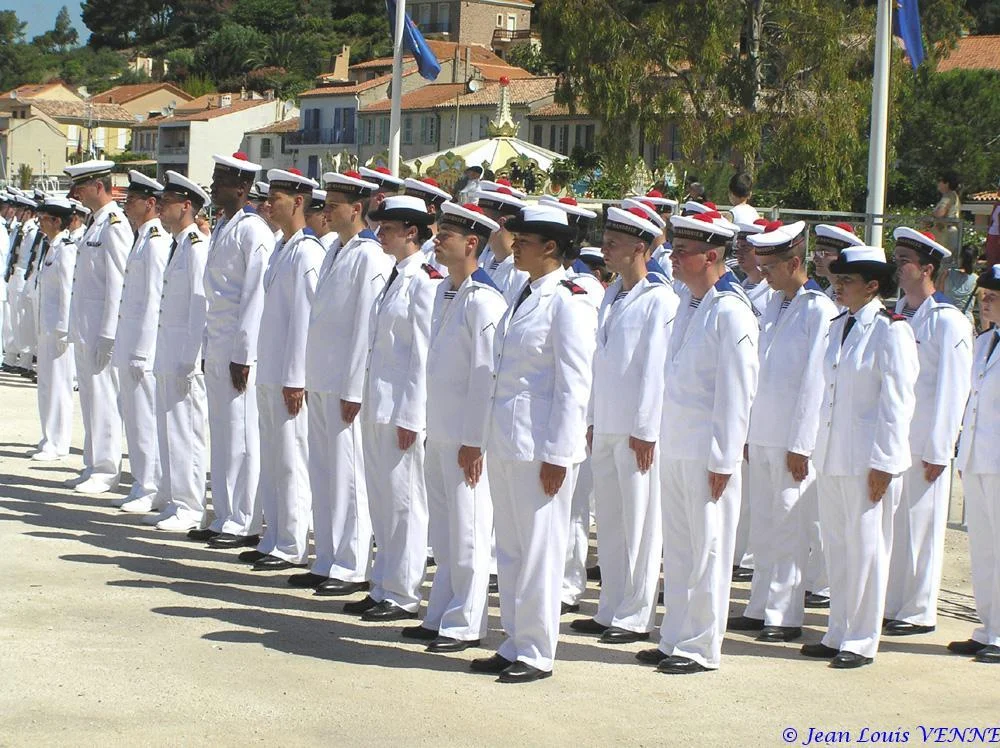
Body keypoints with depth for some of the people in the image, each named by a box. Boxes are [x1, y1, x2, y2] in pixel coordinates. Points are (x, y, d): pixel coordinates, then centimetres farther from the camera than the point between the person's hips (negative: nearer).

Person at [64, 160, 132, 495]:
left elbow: (118, 283, -18)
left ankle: (106, 470, 1)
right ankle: (94, 464, 20)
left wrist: (108, 334, -20)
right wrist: (78, 329, 17)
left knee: (103, 395, -4)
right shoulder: (97, 223, 16)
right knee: (90, 395, 13)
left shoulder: (114, 224, -14)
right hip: (85, 325, 10)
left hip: (102, 325, -10)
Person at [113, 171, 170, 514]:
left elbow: (154, 301, -19)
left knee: (144, 416, -5)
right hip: (131, 345, 10)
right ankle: (143, 484, 21)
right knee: (133, 413, 14)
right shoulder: (142, 239, 15)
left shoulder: (156, 242, -15)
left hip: (144, 347, -10)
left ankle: (151, 490, 1)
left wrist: (141, 354, -19)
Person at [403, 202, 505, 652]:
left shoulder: (482, 300, -16)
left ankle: (465, 626, 7)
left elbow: (486, 375, -18)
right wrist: (433, 428, 18)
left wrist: (473, 441, -18)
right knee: (443, 533, 15)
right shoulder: (444, 292, 12)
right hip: (440, 433, 9)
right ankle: (440, 618, 23)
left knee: (467, 533, -1)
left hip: (466, 438, -9)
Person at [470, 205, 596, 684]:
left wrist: (557, 455, -16)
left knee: (539, 550, 0)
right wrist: (493, 438, 17)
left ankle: (536, 653, 8)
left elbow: (574, 386, -15)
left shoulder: (567, 303, -12)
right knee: (509, 549, 14)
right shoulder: (522, 297, 13)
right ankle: (514, 646, 24)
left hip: (540, 445, -9)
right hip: (505, 441, 9)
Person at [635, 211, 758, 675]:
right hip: (675, 449, 8)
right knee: (677, 550, 14)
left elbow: (736, 393, -15)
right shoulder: (688, 305, 11)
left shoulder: (730, 313, -14)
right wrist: (664, 440, 15)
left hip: (707, 454, -8)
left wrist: (722, 461, -15)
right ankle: (675, 640, 23)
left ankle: (701, 649, 10)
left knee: (707, 551, 1)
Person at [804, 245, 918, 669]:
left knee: (865, 548, 0)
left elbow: (897, 403, -13)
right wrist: (819, 449, 14)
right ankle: (838, 634, 22)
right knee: (836, 546, 12)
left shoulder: (891, 331, -11)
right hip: (831, 456, 8)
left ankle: (861, 642, 9)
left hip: (867, 460, -7)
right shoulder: (840, 326, 11)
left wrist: (883, 463, -15)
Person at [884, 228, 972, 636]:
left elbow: (952, 391, -11)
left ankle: (919, 612, 9)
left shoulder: (948, 322, -9)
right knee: (887, 525, 10)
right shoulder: (896, 314, 12)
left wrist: (937, 451, -12)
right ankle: (888, 605, 20)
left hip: (923, 447, -7)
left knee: (920, 527, 0)